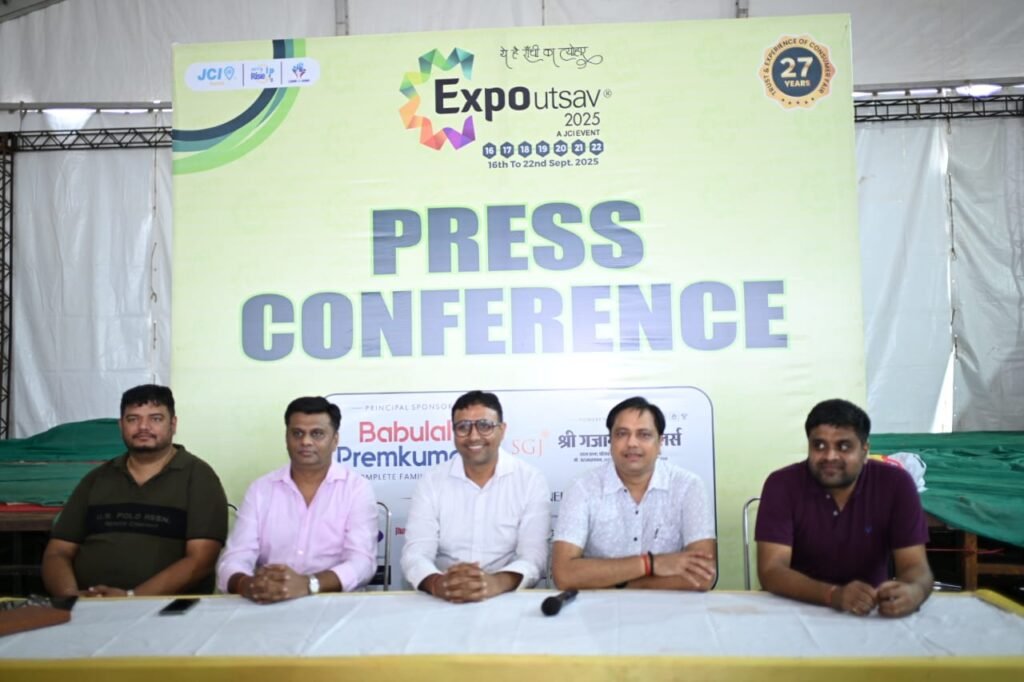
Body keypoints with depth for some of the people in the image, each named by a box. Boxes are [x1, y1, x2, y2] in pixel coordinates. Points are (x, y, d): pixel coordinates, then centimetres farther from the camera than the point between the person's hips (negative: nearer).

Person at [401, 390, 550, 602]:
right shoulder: (431, 482, 2)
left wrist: (497, 583, -31)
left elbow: (533, 555, -10)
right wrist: (437, 583, -29)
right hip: (444, 602, 1)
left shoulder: (531, 481, -1)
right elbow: (415, 552, -7)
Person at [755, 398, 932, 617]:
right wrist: (834, 595, -36)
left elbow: (916, 567, -12)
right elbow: (771, 571, -20)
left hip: (872, 613, 2)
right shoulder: (783, 485, -14)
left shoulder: (896, 484, -9)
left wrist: (913, 592, -35)